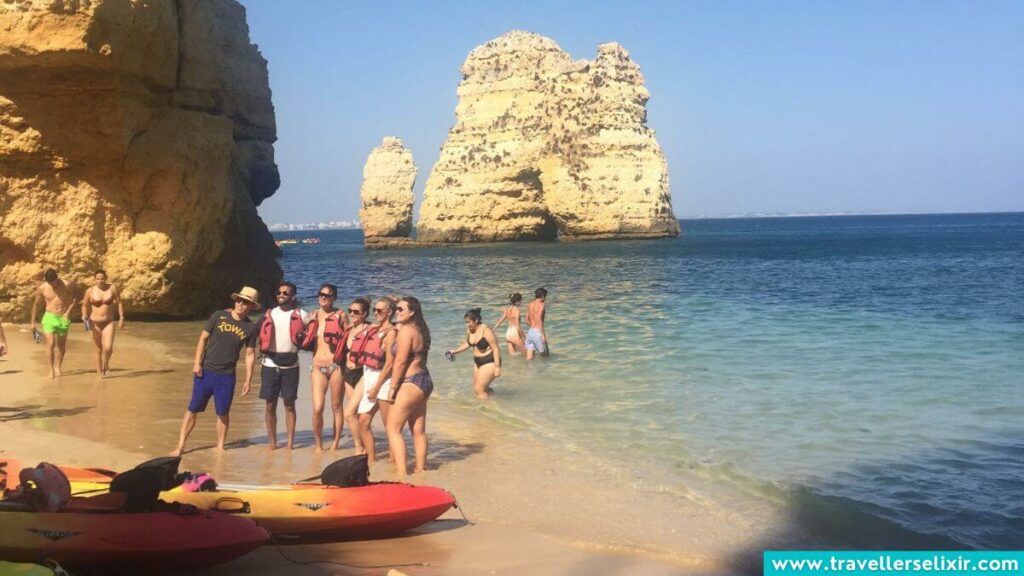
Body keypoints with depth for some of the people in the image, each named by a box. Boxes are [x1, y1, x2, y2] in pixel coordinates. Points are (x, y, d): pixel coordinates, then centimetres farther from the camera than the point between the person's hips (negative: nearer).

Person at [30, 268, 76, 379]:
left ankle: (58, 367, 26)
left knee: (61, 345, 10)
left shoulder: (67, 286, -7)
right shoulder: (42, 288, -5)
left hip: (63, 318, 1)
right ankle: (51, 368, -5)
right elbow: (36, 305, 5)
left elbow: (74, 299, 3)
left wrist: (68, 311, -12)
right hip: (50, 317, -1)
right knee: (51, 343, -15)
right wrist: (33, 322, 9)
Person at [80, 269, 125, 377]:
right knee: (99, 349, 2)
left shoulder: (113, 288, -6)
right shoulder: (90, 291, -7)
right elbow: (84, 305, 3)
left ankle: (106, 364, 15)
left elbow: (119, 303, 3)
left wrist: (121, 318, -2)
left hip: (108, 323, 0)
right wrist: (85, 318, -12)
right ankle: (100, 372, 19)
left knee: (108, 347, -16)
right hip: (95, 323, 0)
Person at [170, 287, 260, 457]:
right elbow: (203, 338, 1)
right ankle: (180, 446, 9)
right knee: (193, 409, 1)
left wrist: (248, 380, 0)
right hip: (206, 370, -1)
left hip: (227, 375, 1)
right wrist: (197, 362, -6)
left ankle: (220, 447, 20)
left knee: (223, 412, 7)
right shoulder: (219, 316, -3)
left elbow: (250, 355, 3)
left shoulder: (251, 328, -1)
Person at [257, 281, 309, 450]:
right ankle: (272, 441, 11)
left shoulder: (301, 315, 2)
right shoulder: (269, 314, 9)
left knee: (289, 404, 2)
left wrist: (303, 337, -8)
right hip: (270, 364, 2)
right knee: (270, 405, 3)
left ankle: (290, 442, 6)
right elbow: (260, 335, 16)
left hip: (290, 365, -2)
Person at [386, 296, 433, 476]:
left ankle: (402, 473, -11)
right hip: (424, 381, 10)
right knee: (419, 431, 13)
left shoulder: (406, 330, -14)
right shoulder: (420, 330, 13)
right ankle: (420, 469, 18)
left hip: (411, 384, -9)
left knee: (393, 429, -6)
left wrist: (393, 388, -12)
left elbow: (400, 362, -16)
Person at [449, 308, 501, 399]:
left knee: (479, 390, -14)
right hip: (477, 362, 9)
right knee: (477, 389, 16)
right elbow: (468, 344, 20)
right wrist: (455, 351, 11)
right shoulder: (469, 330, -1)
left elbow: (496, 348, -23)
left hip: (490, 362, -9)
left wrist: (497, 367, -26)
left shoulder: (486, 331, -23)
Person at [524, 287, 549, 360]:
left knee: (529, 358, 6)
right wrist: (543, 335, -20)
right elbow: (539, 320, -20)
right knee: (545, 356, 7)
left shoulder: (529, 305, 11)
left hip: (530, 331, 7)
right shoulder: (541, 304, -10)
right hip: (538, 332, -7)